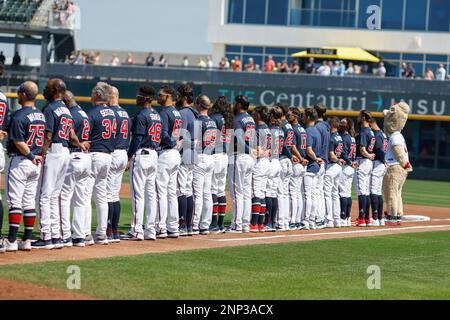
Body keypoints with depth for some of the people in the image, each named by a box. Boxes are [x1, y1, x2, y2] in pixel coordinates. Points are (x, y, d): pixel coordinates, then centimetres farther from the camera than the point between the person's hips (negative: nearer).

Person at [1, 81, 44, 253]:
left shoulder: (19, 116, -15)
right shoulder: (41, 115, 9)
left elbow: (19, 142, -20)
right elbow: (45, 140, 12)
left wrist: (31, 156, -11)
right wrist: (38, 156, 9)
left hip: (19, 161, -7)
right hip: (35, 164, 7)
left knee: (14, 202, -5)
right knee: (30, 203, 10)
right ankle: (26, 240, 12)